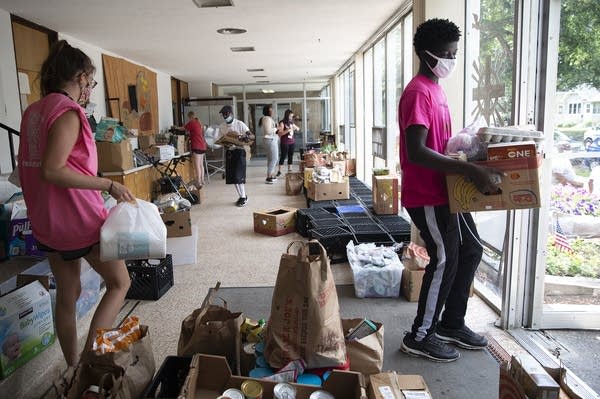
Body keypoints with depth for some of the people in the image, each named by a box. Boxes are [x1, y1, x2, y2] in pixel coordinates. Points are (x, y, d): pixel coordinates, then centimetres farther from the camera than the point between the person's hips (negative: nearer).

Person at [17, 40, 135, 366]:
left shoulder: (33, 111, 10)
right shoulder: (67, 111, -17)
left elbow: (30, 165, 17)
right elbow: (52, 170, -25)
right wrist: (108, 184, -23)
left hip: (45, 220, 9)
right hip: (79, 216, -9)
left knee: (67, 295, 17)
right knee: (119, 282, 7)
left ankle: (73, 368, 29)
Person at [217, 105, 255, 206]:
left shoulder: (240, 124, -10)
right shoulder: (222, 127, 5)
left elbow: (252, 136, -14)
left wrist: (245, 137, -36)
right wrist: (225, 143, -17)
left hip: (239, 151, -5)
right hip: (229, 152, 5)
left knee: (238, 175, -10)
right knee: (232, 176, 6)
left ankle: (243, 197, 3)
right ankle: (242, 196, 20)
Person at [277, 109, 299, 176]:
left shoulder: (291, 122, 11)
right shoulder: (282, 123, -7)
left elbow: (298, 128, 23)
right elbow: (280, 133, -14)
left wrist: (295, 128, 0)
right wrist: (287, 130, -24)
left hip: (292, 142, 6)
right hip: (285, 142, -6)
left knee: (291, 156, 7)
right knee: (283, 156, -4)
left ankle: (290, 169, 15)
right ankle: (279, 171, 3)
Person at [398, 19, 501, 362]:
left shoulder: (436, 89, 15)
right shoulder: (418, 93, -17)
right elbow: (416, 151, -29)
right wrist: (471, 170, -31)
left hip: (447, 191, 10)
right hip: (427, 196, -10)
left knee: (471, 250, 15)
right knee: (445, 260, -4)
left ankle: (451, 324, 29)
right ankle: (420, 337, 13)